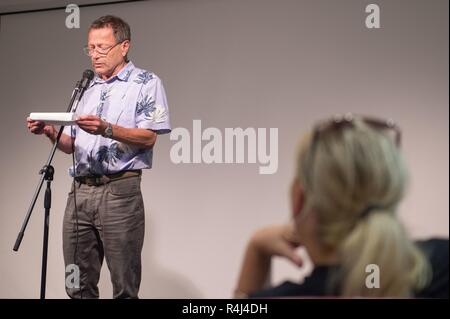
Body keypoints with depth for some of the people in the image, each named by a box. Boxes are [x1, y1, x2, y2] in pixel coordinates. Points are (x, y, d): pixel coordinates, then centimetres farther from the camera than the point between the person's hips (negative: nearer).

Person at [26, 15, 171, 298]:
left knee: (124, 287, -4)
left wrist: (106, 129, -22)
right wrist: (51, 133, 1)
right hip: (80, 190, 6)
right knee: (78, 286, 6)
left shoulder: (146, 83, 2)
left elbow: (148, 137, -9)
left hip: (119, 190, -6)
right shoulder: (87, 89, 21)